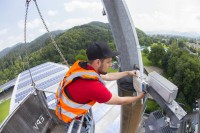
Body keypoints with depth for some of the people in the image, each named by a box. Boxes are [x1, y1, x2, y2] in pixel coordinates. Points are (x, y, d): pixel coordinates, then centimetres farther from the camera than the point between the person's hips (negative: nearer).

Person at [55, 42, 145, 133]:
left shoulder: (82, 66, -15)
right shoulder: (93, 86, -39)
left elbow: (107, 76, 2)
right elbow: (120, 101, -21)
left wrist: (128, 73, 7)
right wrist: (139, 97, -5)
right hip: (71, 116, -7)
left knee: (90, 124, 25)